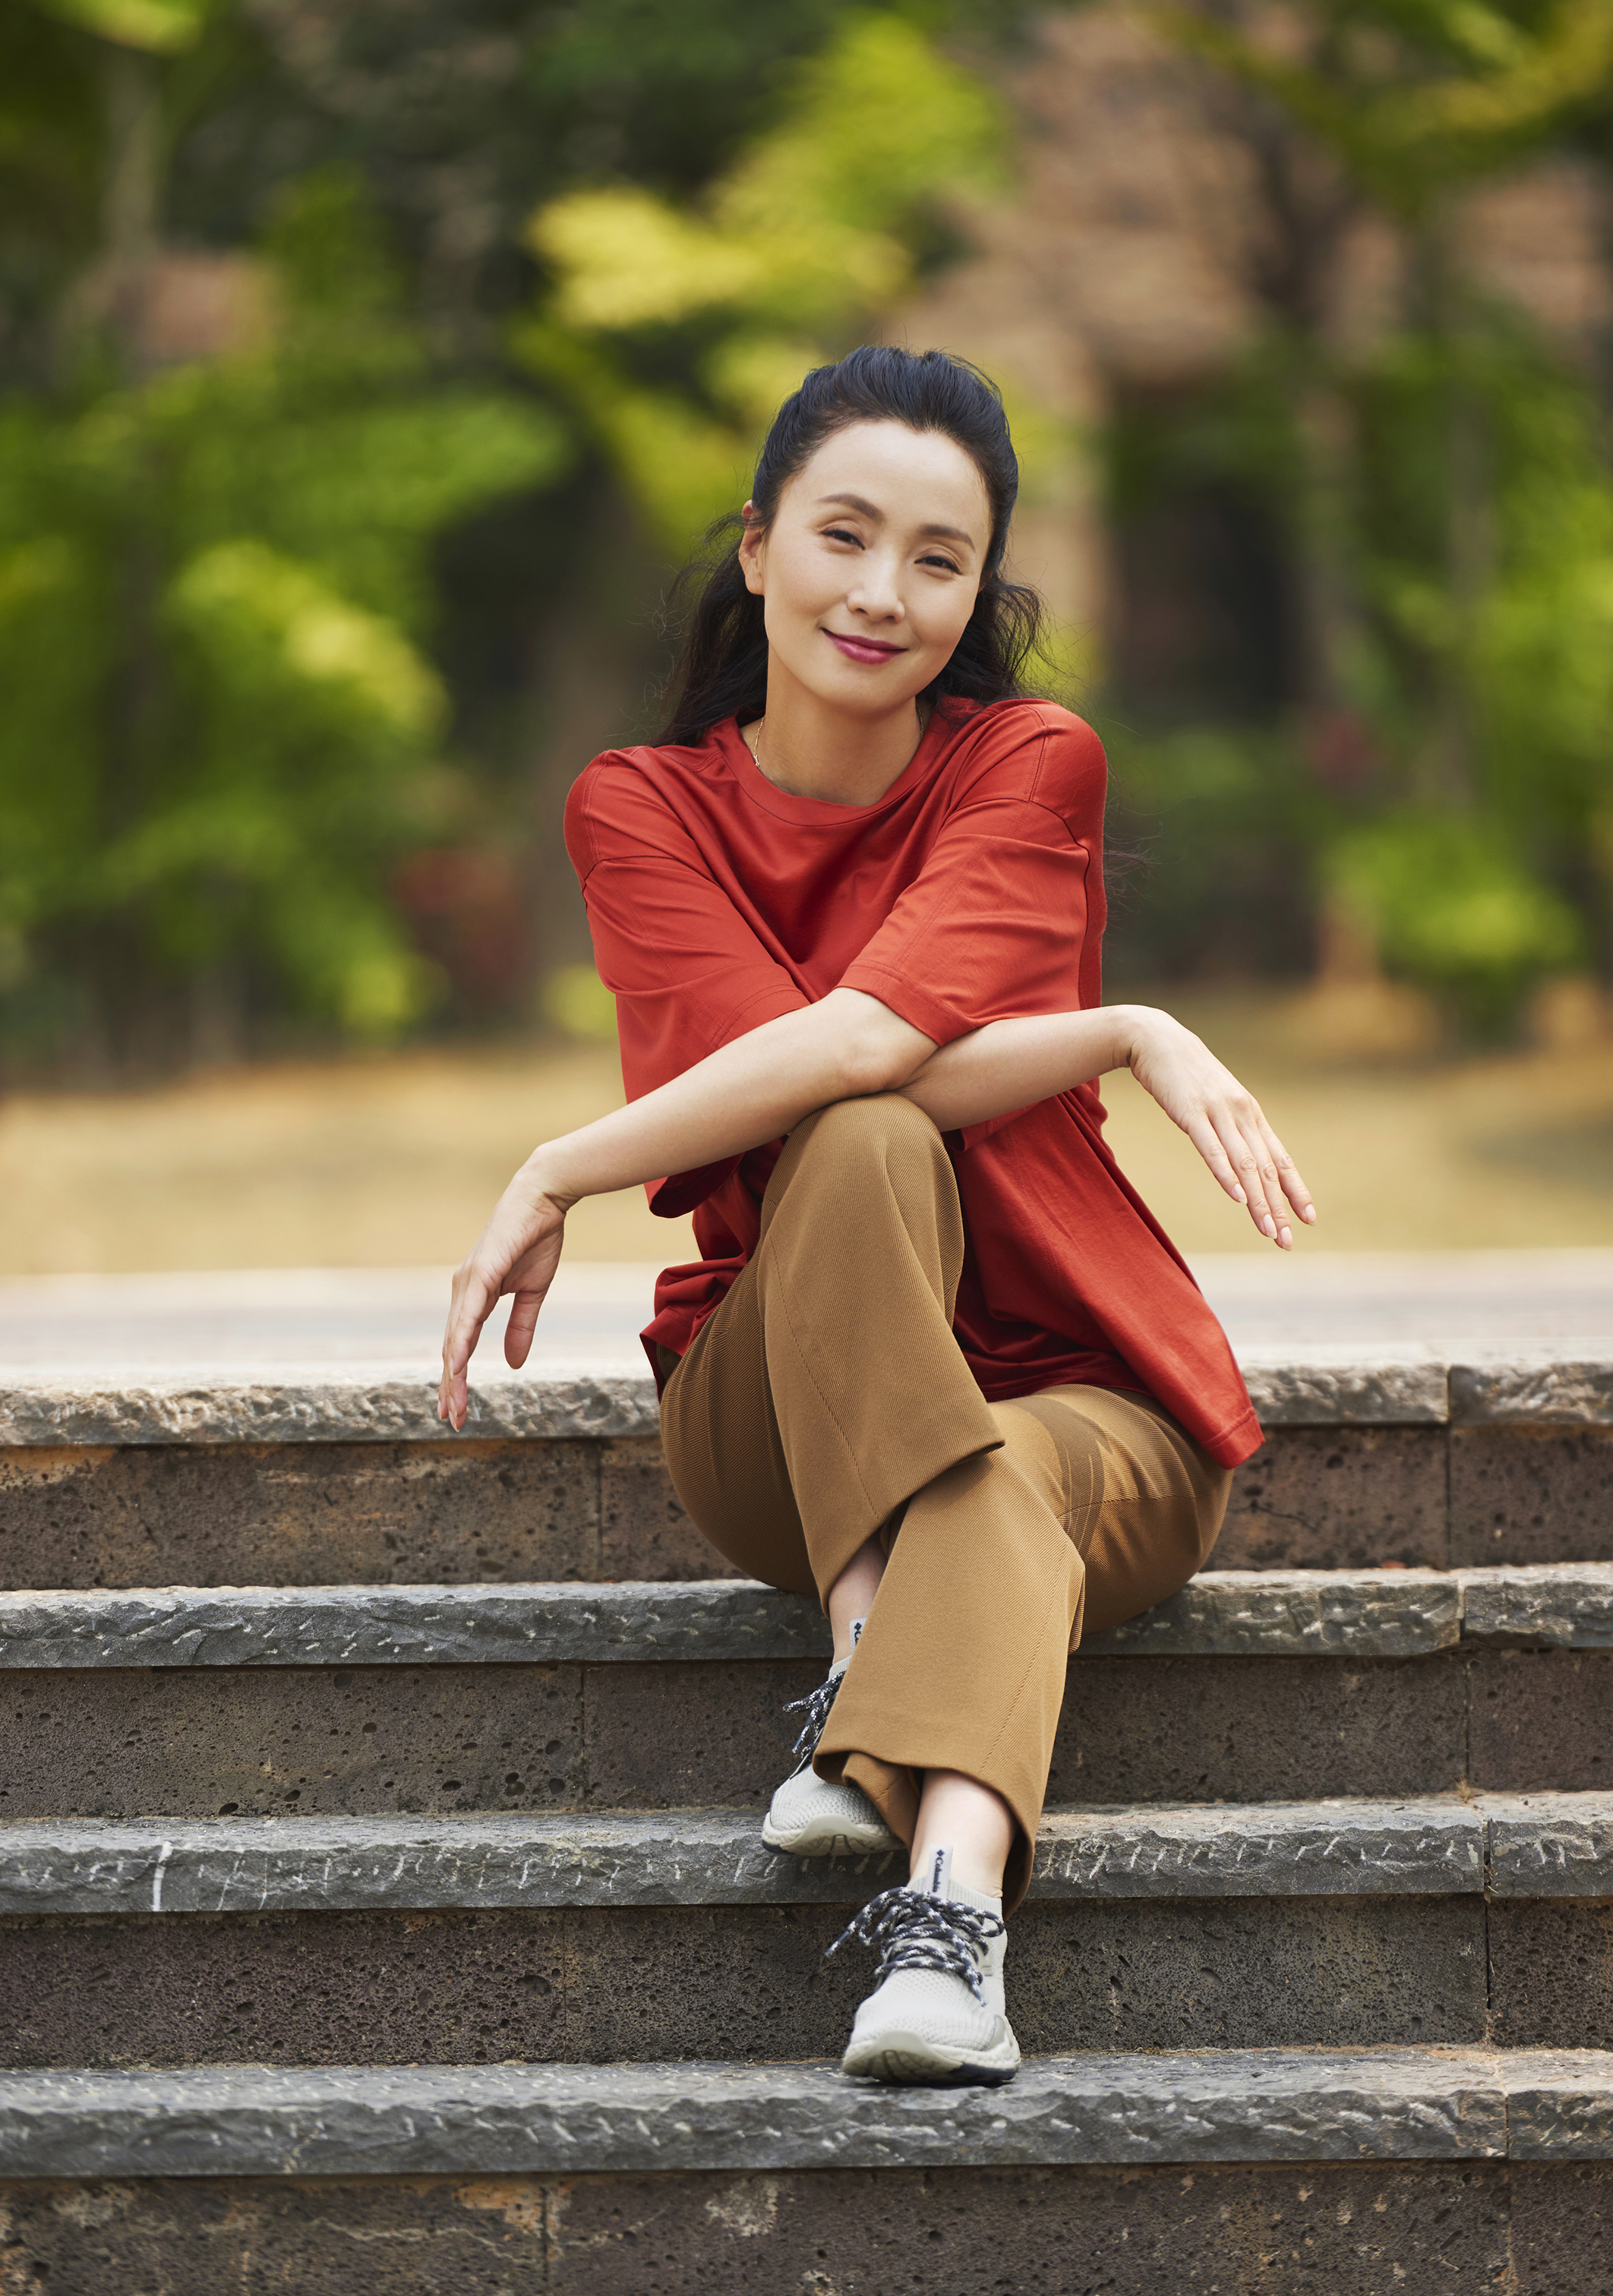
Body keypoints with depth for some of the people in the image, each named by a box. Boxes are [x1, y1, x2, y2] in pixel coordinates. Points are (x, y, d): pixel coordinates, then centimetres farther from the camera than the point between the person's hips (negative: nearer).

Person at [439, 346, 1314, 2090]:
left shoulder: (1033, 766, -2)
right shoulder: (640, 810, 3)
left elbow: (863, 1042, -20)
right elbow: (815, 1087, -13)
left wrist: (555, 1179, -17)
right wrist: (1124, 1039, -16)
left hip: (1077, 1398, -1)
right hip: (777, 1417, 1)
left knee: (1011, 1482, -38)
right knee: (867, 1149, -31)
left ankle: (950, 1899, -59)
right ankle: (875, 1643, -39)